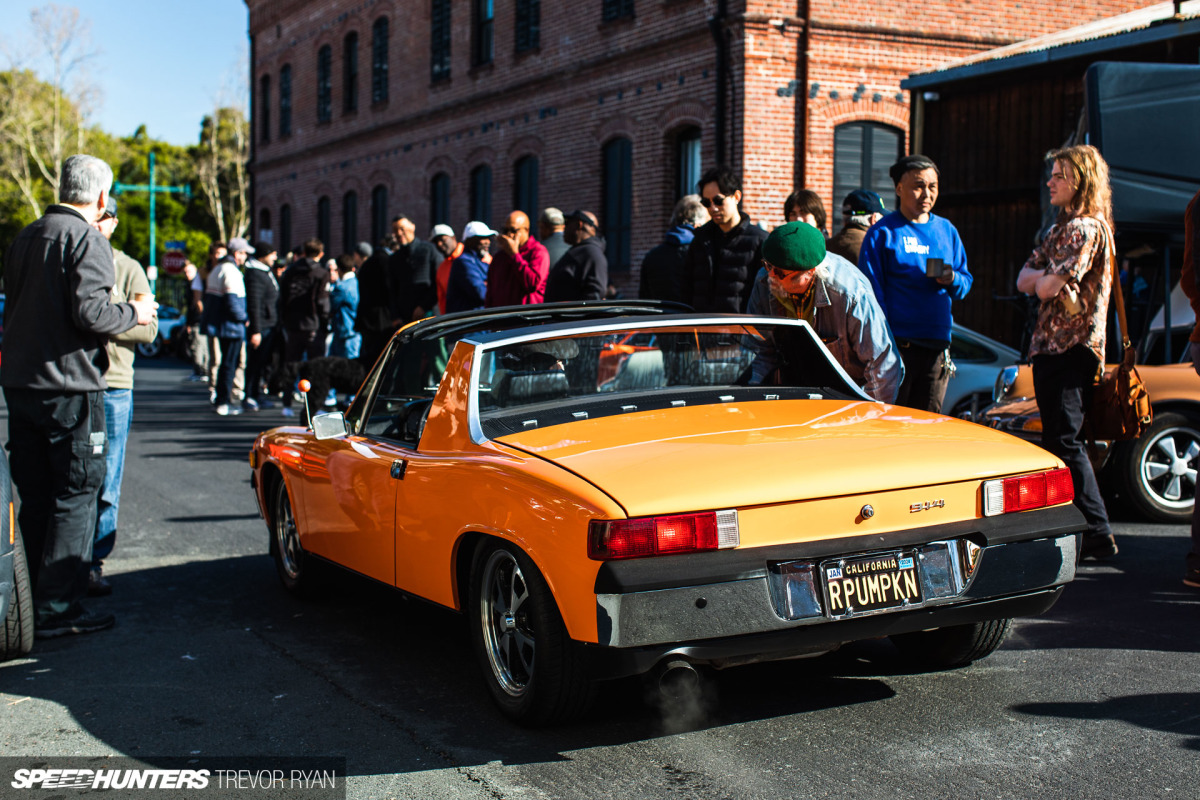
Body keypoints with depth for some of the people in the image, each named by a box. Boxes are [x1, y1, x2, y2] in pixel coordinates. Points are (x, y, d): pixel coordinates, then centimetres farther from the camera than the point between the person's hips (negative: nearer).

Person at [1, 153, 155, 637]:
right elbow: (89, 312, -21)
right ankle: (57, 607, -1)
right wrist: (133, 313, -4)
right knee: (76, 496, -1)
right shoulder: (86, 239, -11)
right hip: (68, 386, -8)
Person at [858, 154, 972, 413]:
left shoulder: (946, 230, 15)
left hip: (937, 344, 5)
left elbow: (965, 283, 19)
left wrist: (952, 280, -6)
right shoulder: (883, 232, -1)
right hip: (897, 343, -5)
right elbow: (871, 290, -6)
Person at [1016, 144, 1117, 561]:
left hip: (1071, 348, -10)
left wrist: (1044, 278, 1)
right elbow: (1024, 280, 14)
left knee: (1064, 441, -11)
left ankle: (1096, 533, -7)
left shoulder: (1086, 228, -12)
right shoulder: (1062, 227, 20)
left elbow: (1047, 288, -19)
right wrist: (1046, 274, -5)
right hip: (1051, 345, 10)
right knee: (1058, 439, 12)